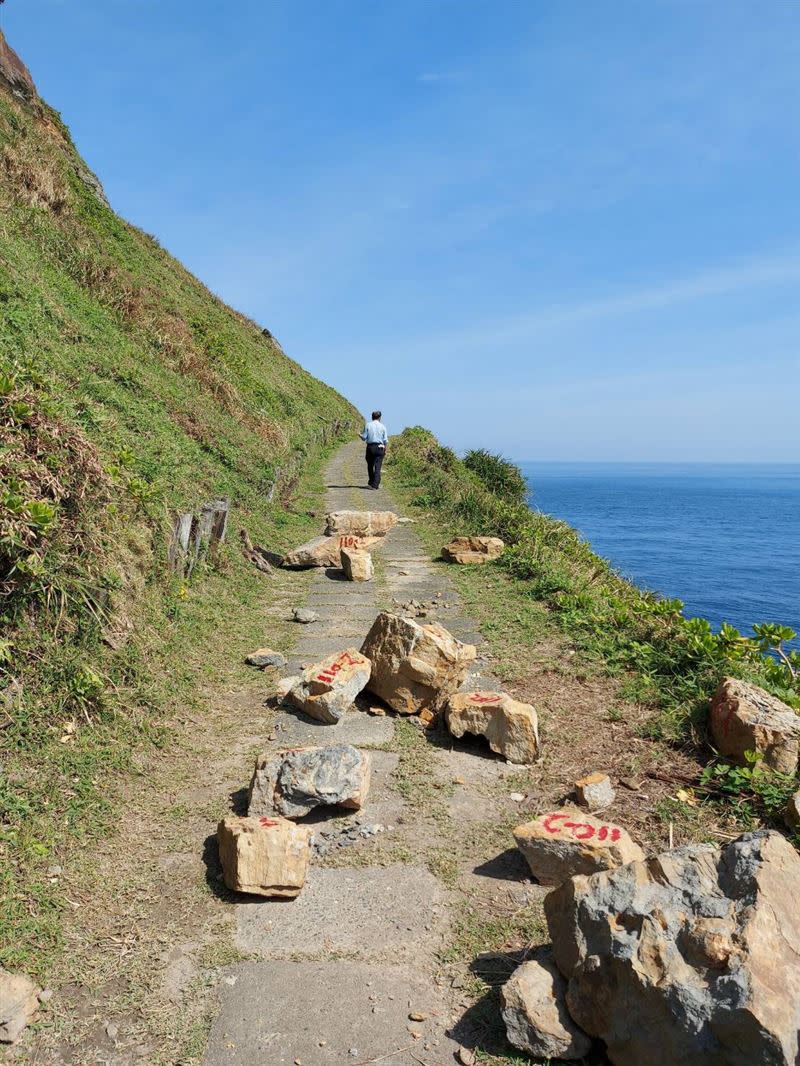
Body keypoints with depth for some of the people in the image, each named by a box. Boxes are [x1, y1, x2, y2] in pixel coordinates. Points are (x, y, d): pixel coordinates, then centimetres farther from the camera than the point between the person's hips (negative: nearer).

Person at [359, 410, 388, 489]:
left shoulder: (368, 425, 0)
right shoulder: (382, 426, 1)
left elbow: (364, 437, -2)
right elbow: (385, 440, 0)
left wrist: (360, 435, 20)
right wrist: (385, 449, 14)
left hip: (370, 447, 1)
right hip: (380, 448, -1)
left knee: (370, 466, 15)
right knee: (377, 467, 0)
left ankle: (371, 482, 23)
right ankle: (375, 485, -6)